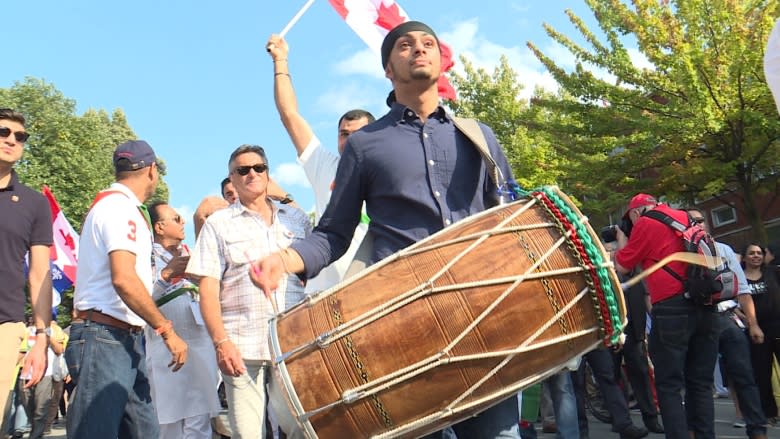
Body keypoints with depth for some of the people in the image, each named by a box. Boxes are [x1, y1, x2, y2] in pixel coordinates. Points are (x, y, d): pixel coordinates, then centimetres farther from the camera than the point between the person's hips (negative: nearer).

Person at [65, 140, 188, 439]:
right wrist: (167, 330, -18)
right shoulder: (121, 205, -11)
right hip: (105, 338, -10)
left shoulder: (115, 204, 21)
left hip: (127, 340, 10)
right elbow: (124, 279, -23)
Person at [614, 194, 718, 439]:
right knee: (701, 383, 11)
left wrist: (622, 239, 23)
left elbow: (622, 267, 7)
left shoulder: (645, 223, 0)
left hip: (672, 308, -6)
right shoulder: (686, 218, 18)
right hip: (706, 306, 7)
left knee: (669, 385, -1)